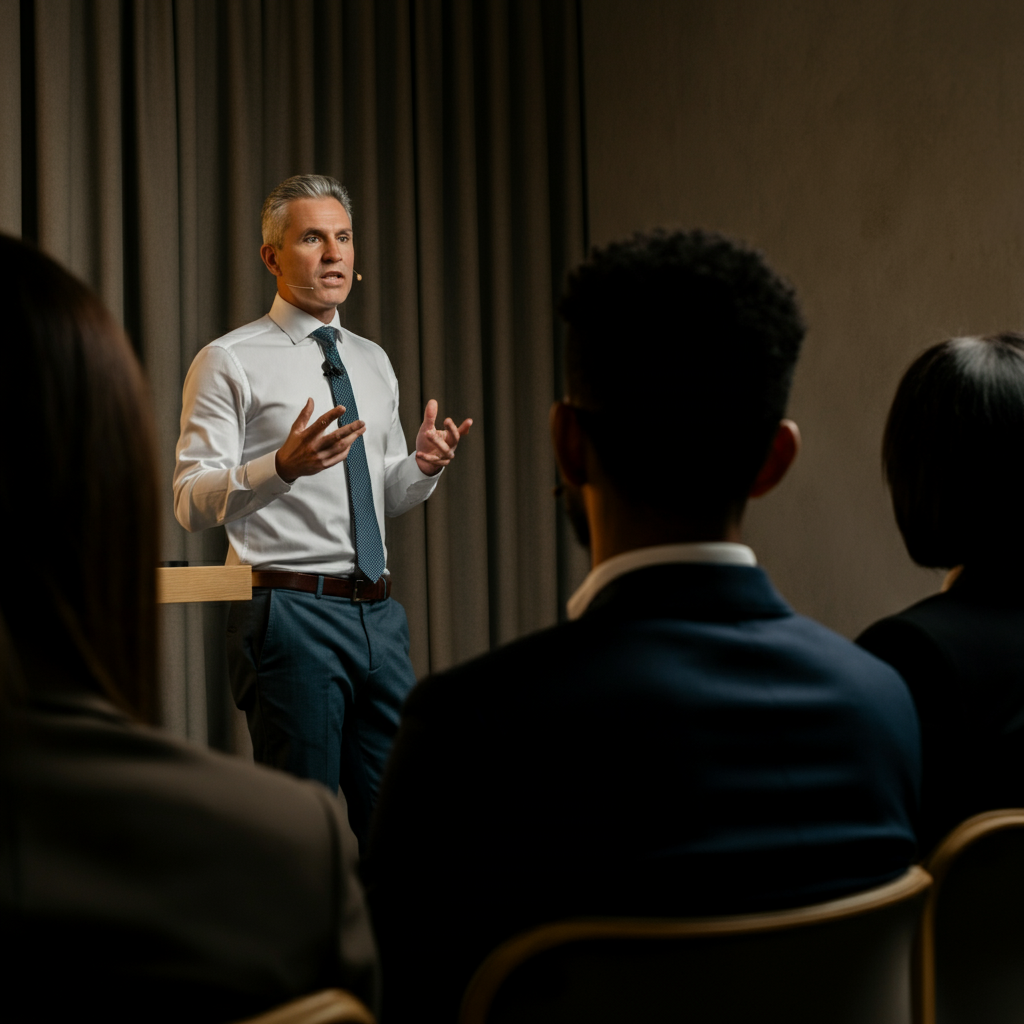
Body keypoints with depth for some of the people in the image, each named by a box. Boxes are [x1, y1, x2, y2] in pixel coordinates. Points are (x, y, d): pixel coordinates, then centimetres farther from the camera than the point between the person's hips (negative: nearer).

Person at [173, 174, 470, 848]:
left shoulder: (374, 363, 17)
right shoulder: (230, 363, -3)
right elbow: (192, 503, -11)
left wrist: (425, 465, 1)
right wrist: (283, 466, -28)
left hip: (379, 614, 6)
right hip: (292, 611, -6)